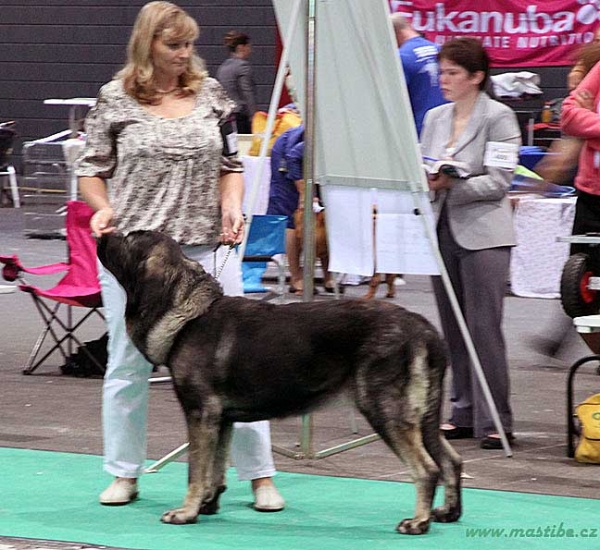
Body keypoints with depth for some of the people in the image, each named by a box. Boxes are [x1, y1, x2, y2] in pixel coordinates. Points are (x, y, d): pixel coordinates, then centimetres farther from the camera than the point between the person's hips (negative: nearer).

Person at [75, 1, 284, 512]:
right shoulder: (116, 99, 0)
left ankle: (260, 474, 6)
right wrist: (103, 207, -11)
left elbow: (229, 164, 14)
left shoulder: (210, 94, 7)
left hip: (207, 248, 1)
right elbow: (92, 168, 6)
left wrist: (231, 204, -3)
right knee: (128, 363, 6)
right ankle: (124, 474, 18)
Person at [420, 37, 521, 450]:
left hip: (483, 234, -7)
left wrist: (451, 184, -21)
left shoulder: (499, 117, -5)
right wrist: (425, 180, -8)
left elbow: (499, 181, -11)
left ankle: (494, 421, -7)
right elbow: (425, 168, 16)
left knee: (484, 327, -9)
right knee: (453, 328, 9)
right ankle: (465, 413, 16)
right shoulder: (435, 118, 14)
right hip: (443, 230, 7)